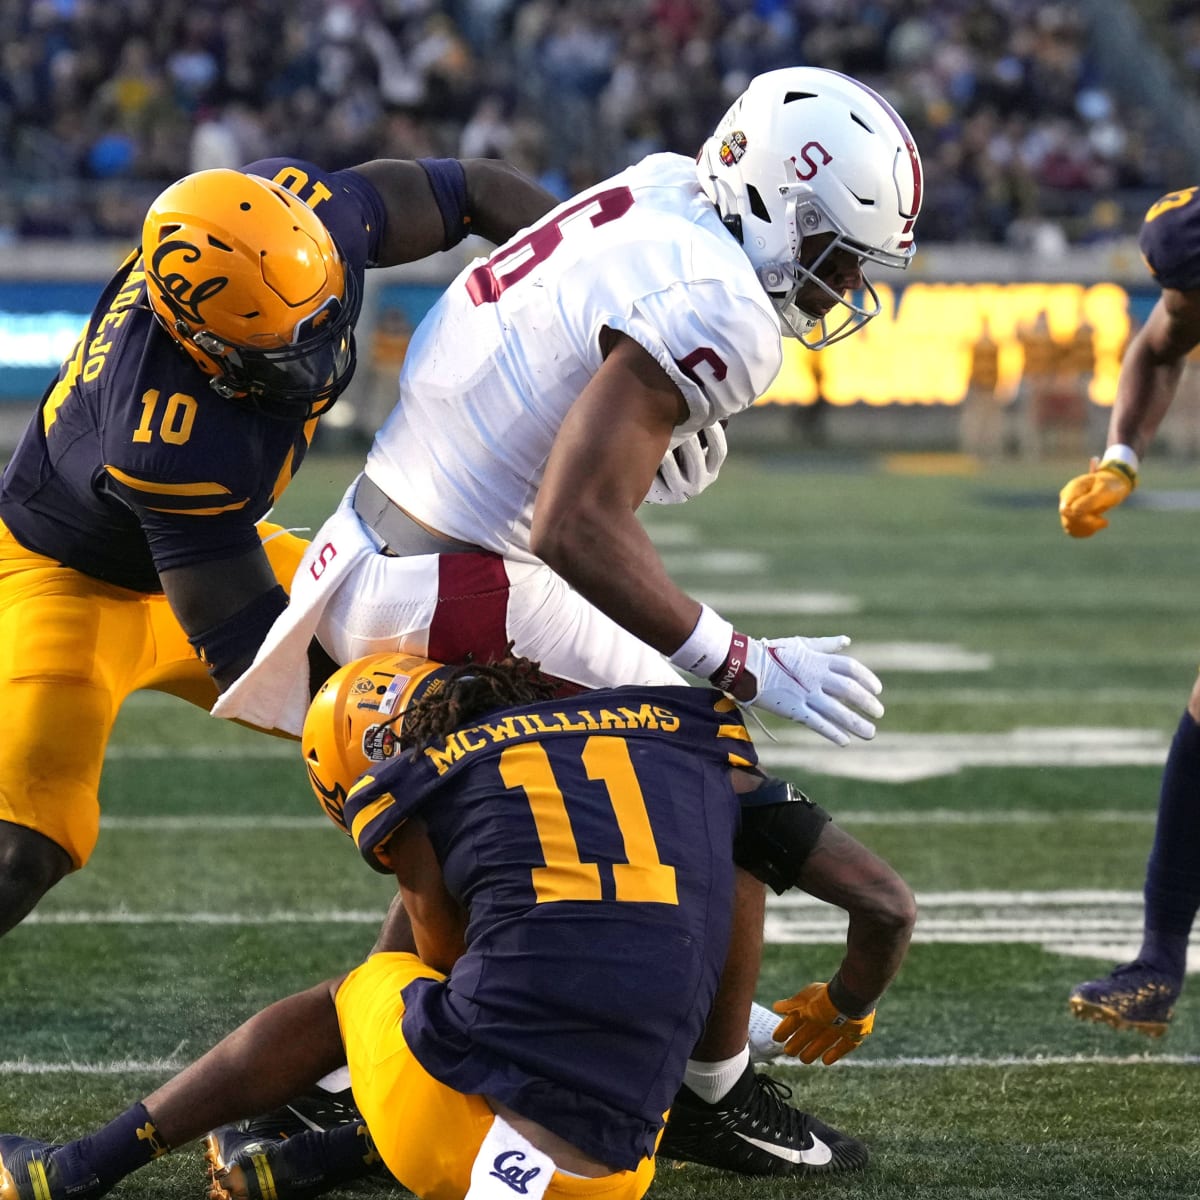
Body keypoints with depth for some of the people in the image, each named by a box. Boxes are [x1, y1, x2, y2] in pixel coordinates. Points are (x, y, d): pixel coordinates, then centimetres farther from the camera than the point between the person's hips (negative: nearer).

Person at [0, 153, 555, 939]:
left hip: (203, 541, 8)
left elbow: (461, 192, -9)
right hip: (70, 575, -8)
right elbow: (247, 647, -33)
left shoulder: (297, 213, -27)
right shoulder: (172, 441, -42)